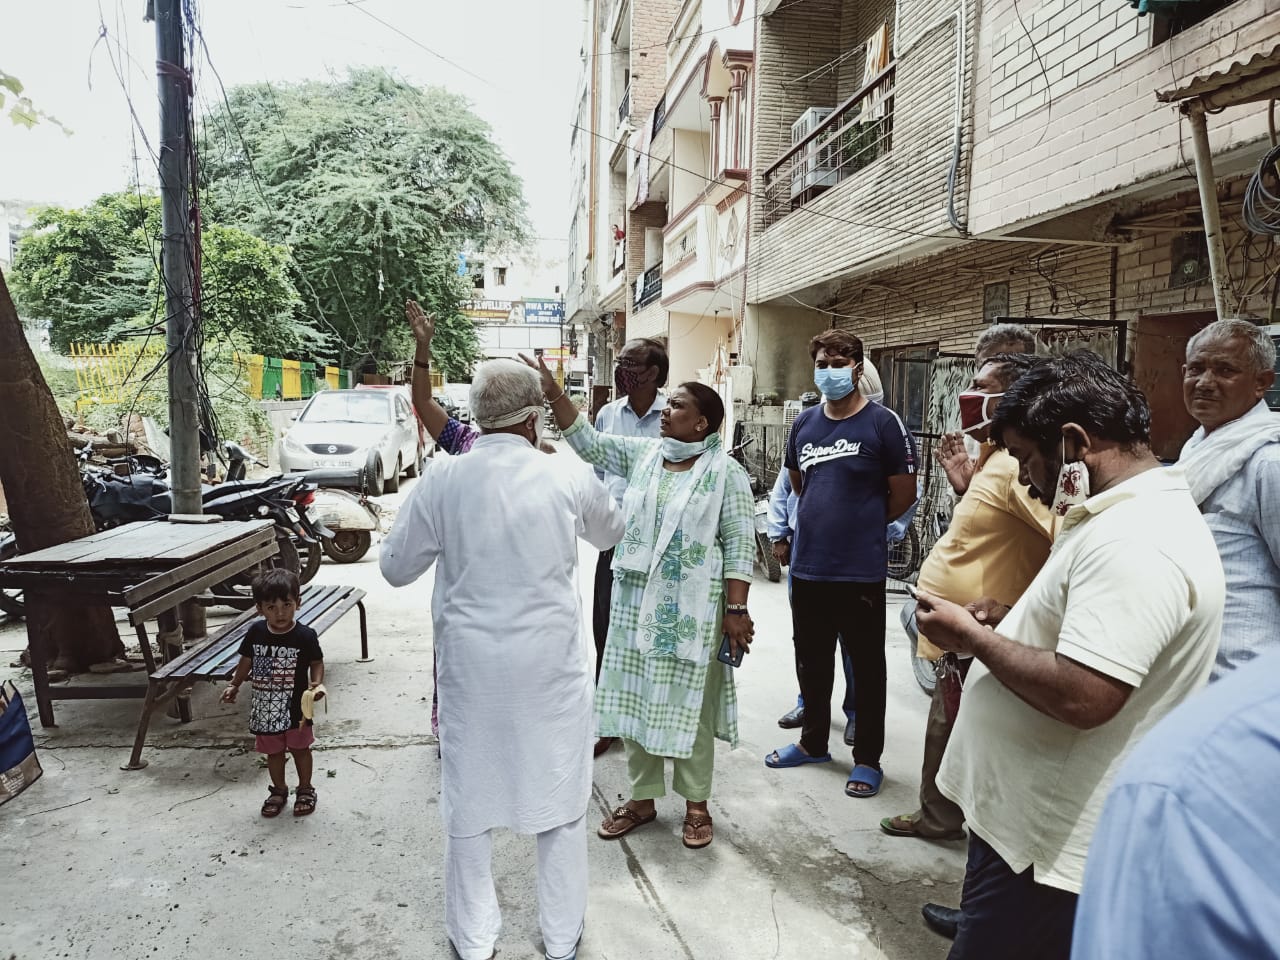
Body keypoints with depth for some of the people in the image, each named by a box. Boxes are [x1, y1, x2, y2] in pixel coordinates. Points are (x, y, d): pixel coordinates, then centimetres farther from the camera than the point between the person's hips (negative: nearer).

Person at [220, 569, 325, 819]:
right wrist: (234, 685, 8)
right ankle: (279, 791, 38)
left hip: (295, 707, -3)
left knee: (300, 749, 13)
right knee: (273, 752, 19)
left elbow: (317, 662, -6)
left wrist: (317, 683, -22)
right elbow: (246, 660, 7)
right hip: (265, 707, 3)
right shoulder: (256, 632, -9)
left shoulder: (305, 636, -18)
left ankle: (305, 789, 32)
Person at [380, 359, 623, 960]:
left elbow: (396, 567, 2)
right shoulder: (568, 477, -10)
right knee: (559, 796, 16)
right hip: (551, 664, 0)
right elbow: (610, 533, 12)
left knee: (469, 798, 17)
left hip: (471, 666, 1)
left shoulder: (442, 481, -9)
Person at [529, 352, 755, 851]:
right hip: (636, 601, 5)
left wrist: (736, 609, -13)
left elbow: (740, 544, -9)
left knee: (689, 702, 6)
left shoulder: (725, 471, -7)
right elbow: (587, 441, 4)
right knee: (636, 698, 11)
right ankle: (642, 797, 28)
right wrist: (552, 391, -7)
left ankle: (696, 803, 24)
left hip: (693, 608, -5)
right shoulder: (641, 454, 6)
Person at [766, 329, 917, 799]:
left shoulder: (883, 423, -8)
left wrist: (865, 525, 8)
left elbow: (904, 493, -3)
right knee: (811, 659, 17)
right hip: (807, 564, 5)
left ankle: (867, 759, 20)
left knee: (866, 665, 7)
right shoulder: (804, 423, 7)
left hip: (860, 569, -5)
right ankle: (813, 741, 35)